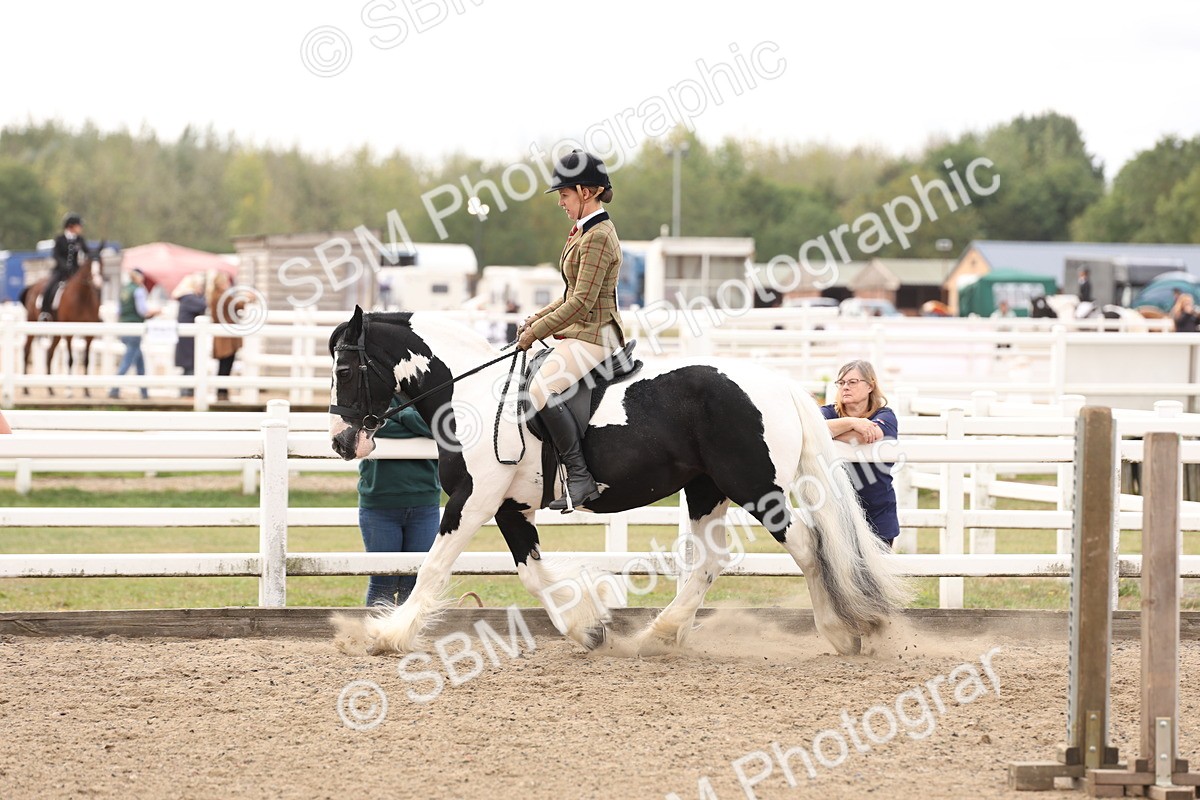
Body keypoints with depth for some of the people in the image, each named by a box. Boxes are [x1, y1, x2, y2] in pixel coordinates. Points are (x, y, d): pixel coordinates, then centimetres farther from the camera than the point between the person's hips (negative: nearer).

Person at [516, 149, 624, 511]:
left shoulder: (597, 237, -15)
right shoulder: (584, 232, 17)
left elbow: (582, 302, -21)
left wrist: (536, 332, -16)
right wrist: (536, 319, 11)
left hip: (593, 338, -11)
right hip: (578, 335, 11)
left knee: (542, 390, -29)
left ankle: (581, 478, -27)